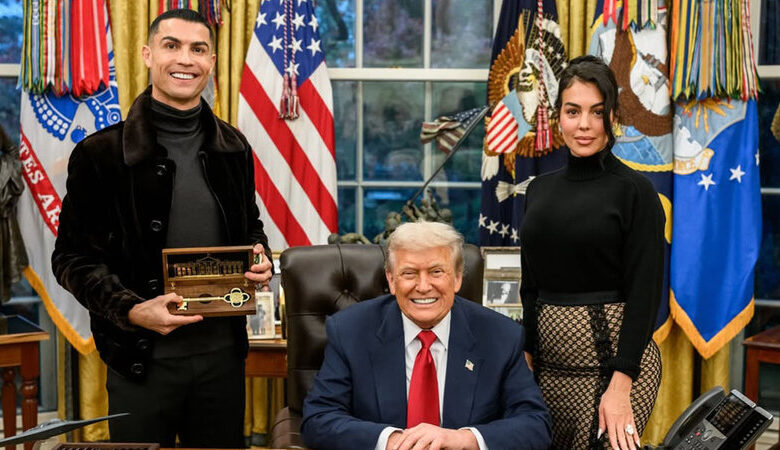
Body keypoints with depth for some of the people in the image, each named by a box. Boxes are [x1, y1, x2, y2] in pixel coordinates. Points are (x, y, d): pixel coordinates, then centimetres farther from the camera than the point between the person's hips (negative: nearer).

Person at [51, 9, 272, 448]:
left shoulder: (233, 147, 7)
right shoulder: (102, 152, -7)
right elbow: (73, 256, -5)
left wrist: (261, 258, -2)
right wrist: (131, 310, -19)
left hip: (223, 349, 4)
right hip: (142, 357, -3)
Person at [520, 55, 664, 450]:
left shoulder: (635, 191, -8)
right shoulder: (540, 189, 8)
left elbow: (644, 293, -12)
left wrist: (620, 386, -18)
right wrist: (526, 357, 8)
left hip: (612, 356, -5)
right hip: (549, 361, 5)